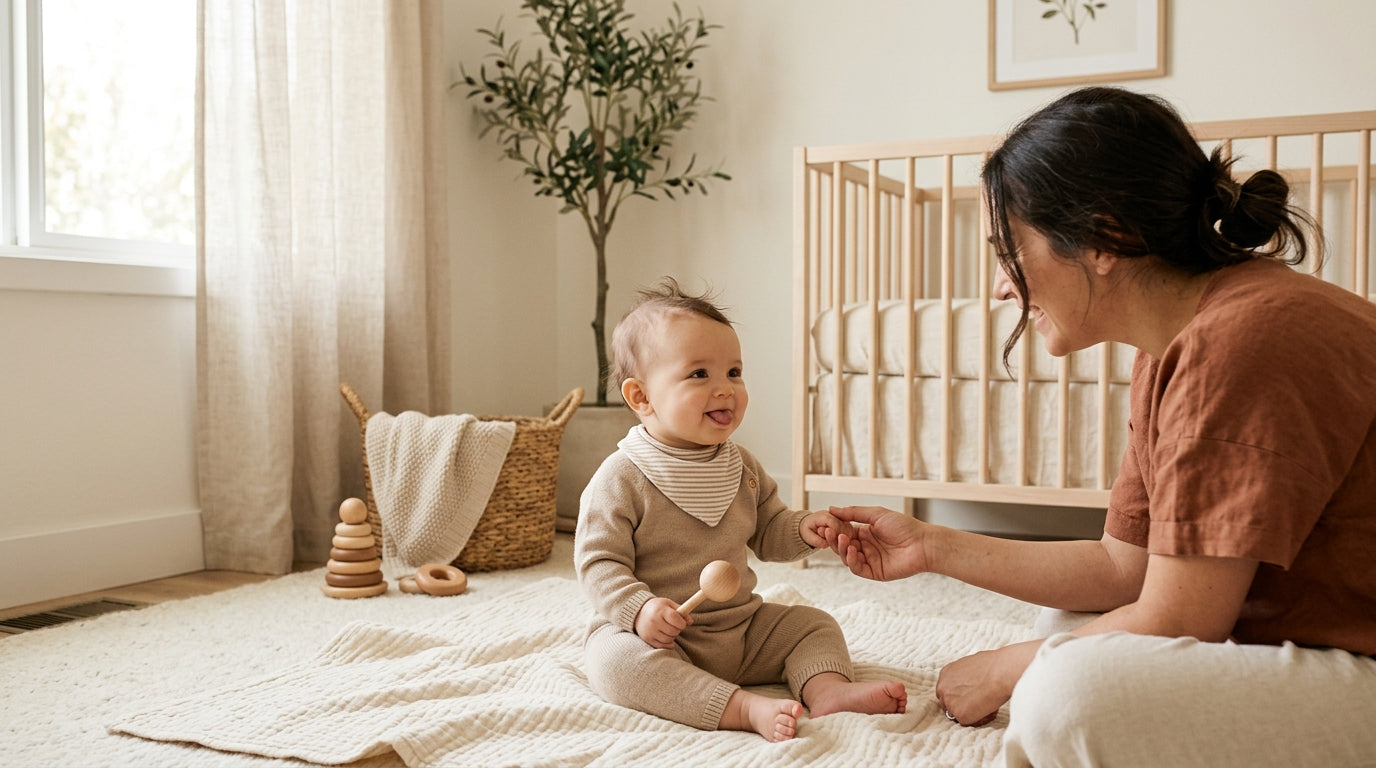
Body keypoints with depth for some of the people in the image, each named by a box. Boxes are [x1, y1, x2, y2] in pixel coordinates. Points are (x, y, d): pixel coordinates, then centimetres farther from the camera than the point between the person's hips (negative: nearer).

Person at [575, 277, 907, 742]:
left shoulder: (741, 466, 5)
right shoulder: (621, 478, -14)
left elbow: (768, 534, 15)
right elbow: (599, 562, -15)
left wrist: (803, 530, -7)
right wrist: (639, 607, -32)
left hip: (743, 627, 6)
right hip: (658, 634, -6)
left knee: (815, 625, 1)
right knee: (617, 657, -36)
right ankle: (746, 708, -43)